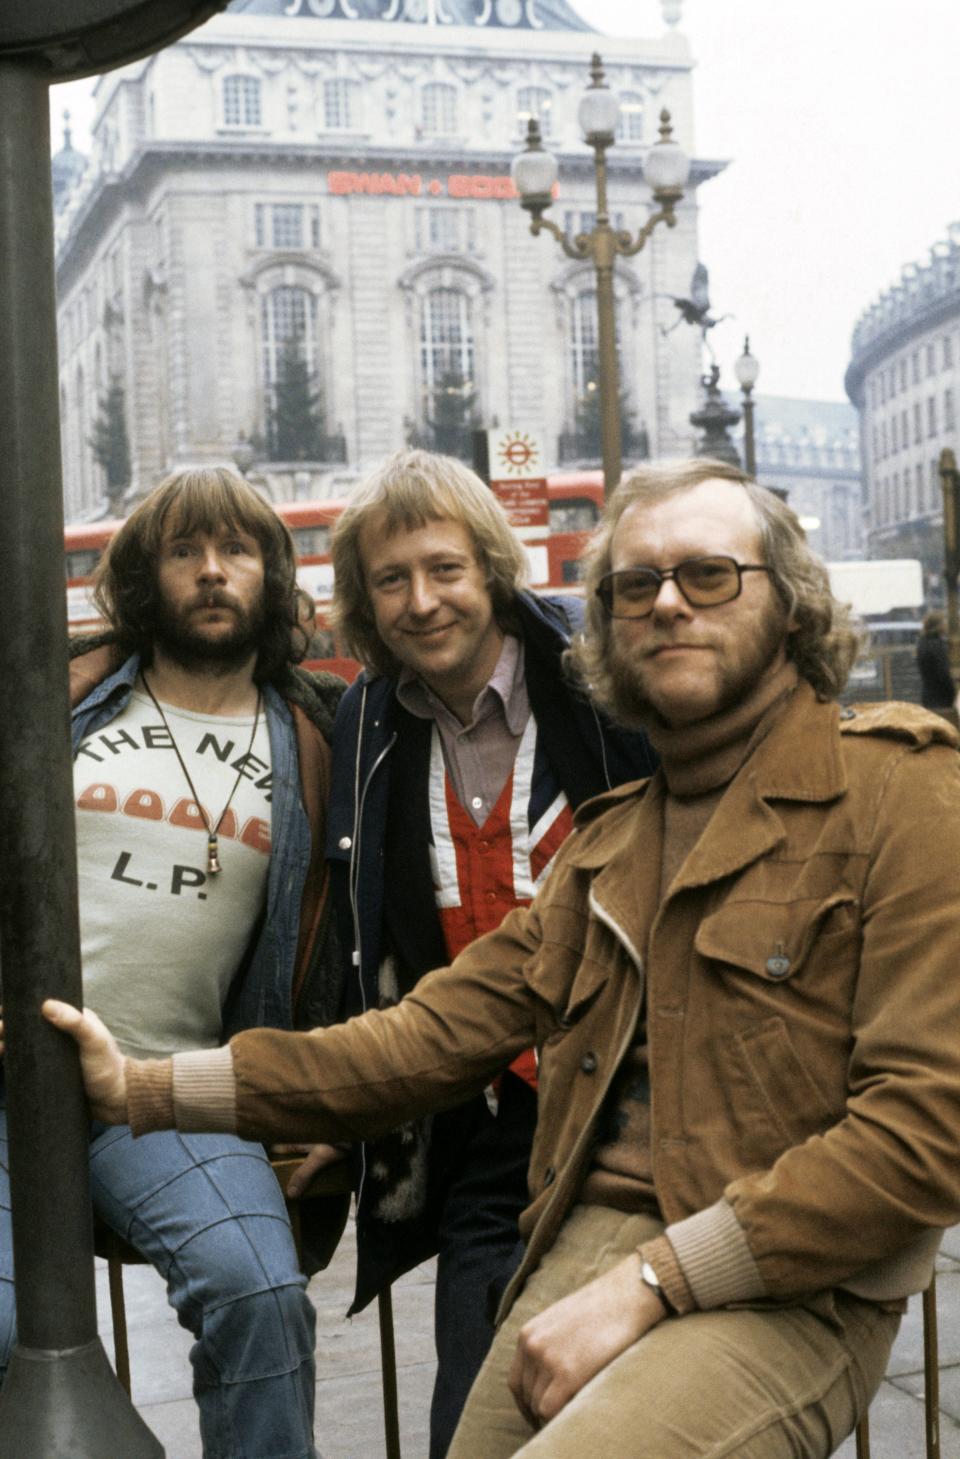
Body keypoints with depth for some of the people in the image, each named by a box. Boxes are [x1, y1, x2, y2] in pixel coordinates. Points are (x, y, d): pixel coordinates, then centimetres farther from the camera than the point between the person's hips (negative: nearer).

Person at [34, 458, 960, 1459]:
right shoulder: (607, 838, 20)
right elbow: (438, 1031, 15)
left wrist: (651, 1283, -15)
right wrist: (147, 1090, 8)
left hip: (788, 1293, -6)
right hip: (581, 1249, 6)